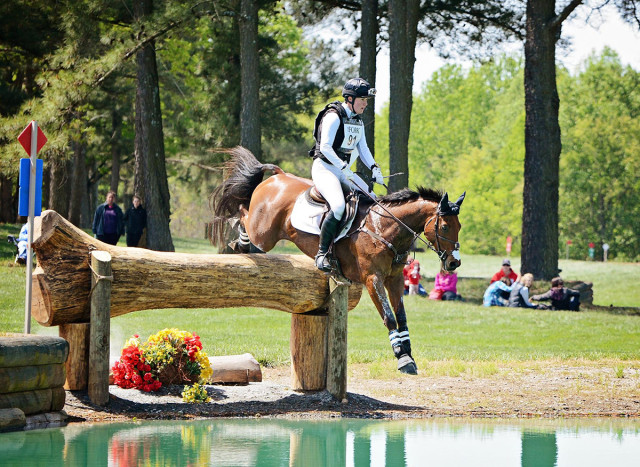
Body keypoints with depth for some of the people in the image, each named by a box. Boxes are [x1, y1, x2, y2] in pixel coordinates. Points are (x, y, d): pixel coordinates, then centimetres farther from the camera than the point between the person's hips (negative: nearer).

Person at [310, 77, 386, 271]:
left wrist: (374, 168, -2)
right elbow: (325, 147, -21)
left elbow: (363, 149, 15)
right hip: (325, 167, -9)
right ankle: (322, 253, -23)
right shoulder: (333, 117, -14)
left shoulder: (358, 121, 13)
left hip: (345, 170, 9)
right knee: (338, 206, -32)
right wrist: (344, 168, -29)